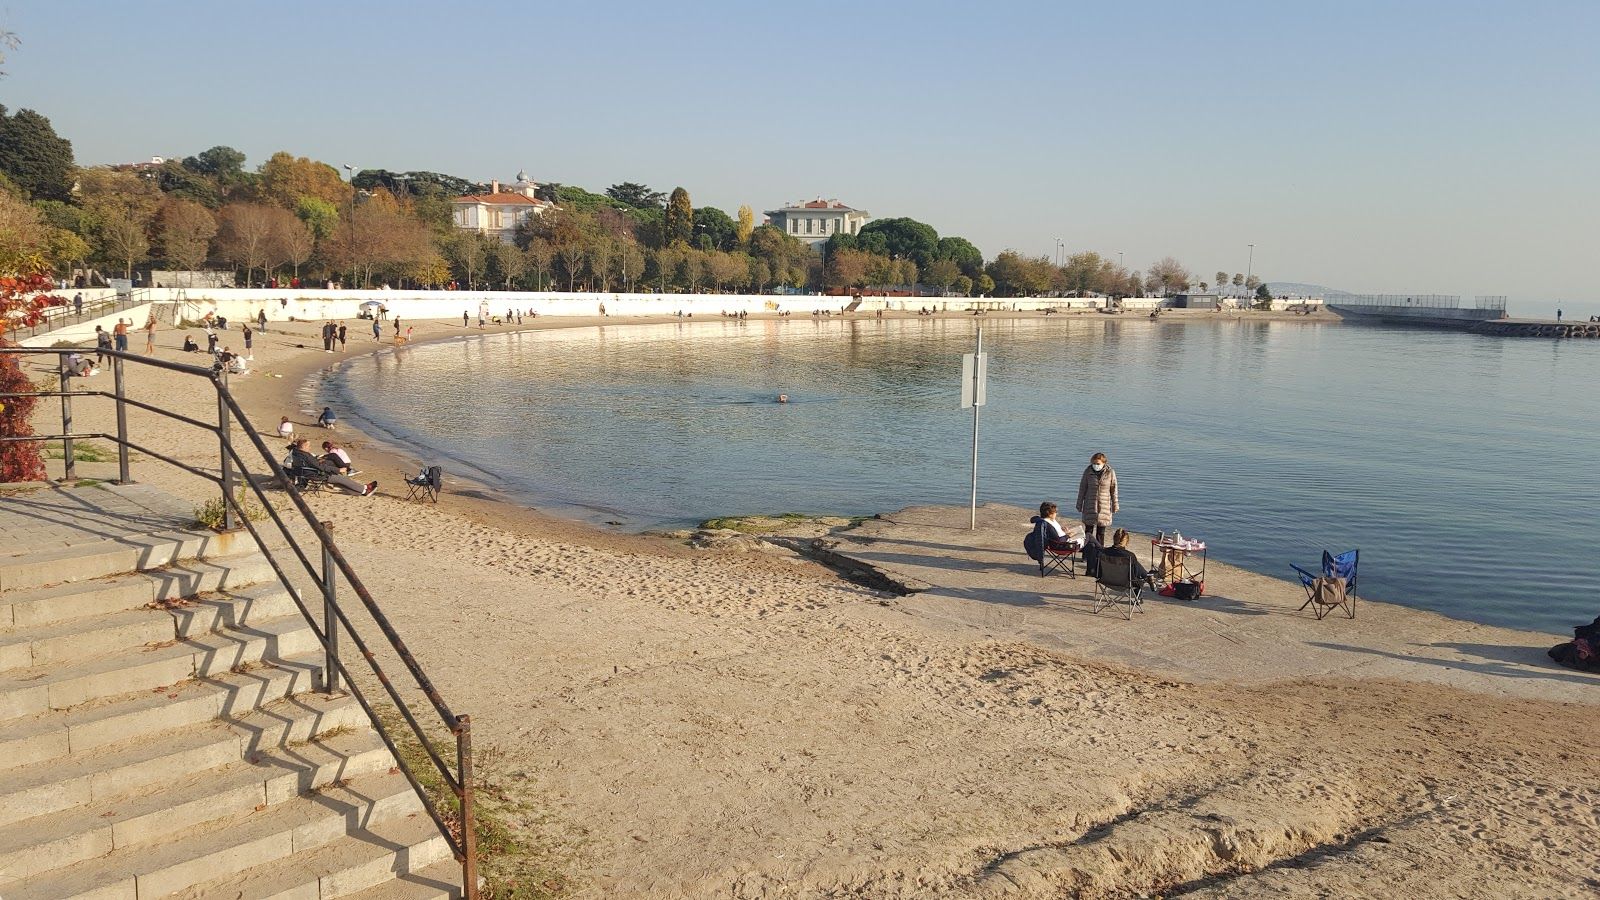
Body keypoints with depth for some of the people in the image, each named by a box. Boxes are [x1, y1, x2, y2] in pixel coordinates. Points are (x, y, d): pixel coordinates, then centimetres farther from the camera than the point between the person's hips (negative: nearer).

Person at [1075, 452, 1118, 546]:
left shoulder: (1110, 473, -3)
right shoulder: (1088, 472, -3)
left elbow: (1113, 490, 3)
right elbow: (1082, 489, 3)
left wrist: (1115, 506, 4)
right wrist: (1079, 505, 4)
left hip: (1104, 506, 0)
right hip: (1090, 506, 0)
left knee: (1101, 532, 5)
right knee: (1088, 531, -1)